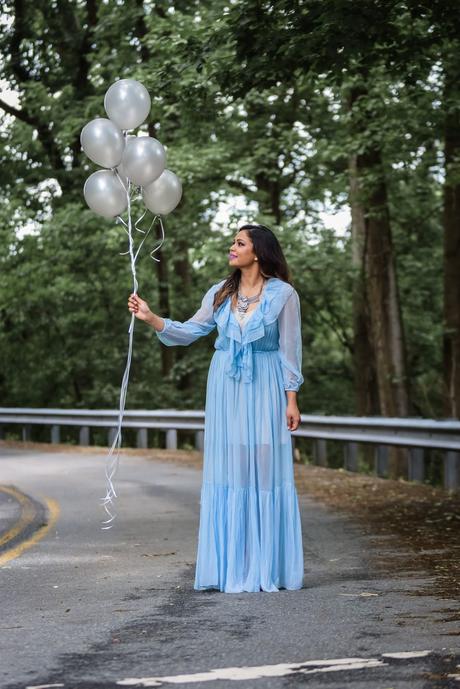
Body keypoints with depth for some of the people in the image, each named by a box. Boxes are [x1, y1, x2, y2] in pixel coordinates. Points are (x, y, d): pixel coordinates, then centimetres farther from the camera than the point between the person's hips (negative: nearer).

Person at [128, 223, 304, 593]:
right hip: (226, 386, 4)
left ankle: (269, 567, 6)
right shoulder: (221, 292, 8)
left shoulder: (283, 294, -4)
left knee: (266, 470, -3)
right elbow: (190, 331, 9)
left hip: (265, 386, -4)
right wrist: (151, 318, -4)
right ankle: (232, 566, 10)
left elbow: (290, 349, -4)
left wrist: (291, 399, -7)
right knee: (228, 470, 3)